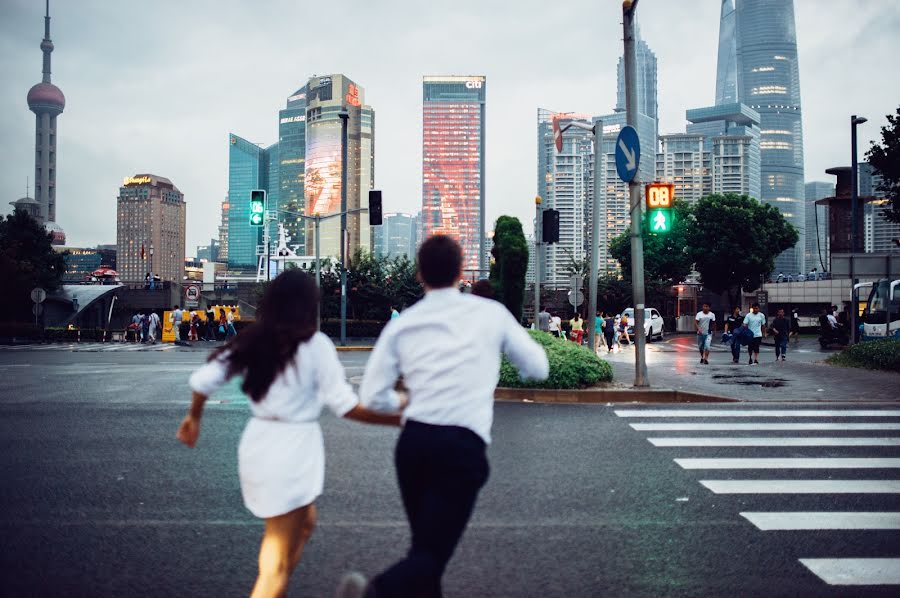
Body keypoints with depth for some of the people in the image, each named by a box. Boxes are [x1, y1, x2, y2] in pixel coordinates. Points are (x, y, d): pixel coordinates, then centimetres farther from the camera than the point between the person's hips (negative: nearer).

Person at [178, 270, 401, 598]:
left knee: (304, 523, 29)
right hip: (294, 448, -6)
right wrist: (400, 418, -8)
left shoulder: (253, 342, 3)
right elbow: (346, 406, -15)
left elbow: (203, 380, 6)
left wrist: (194, 417, 24)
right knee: (279, 560, 4)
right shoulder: (315, 345, -12)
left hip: (257, 444, 6)